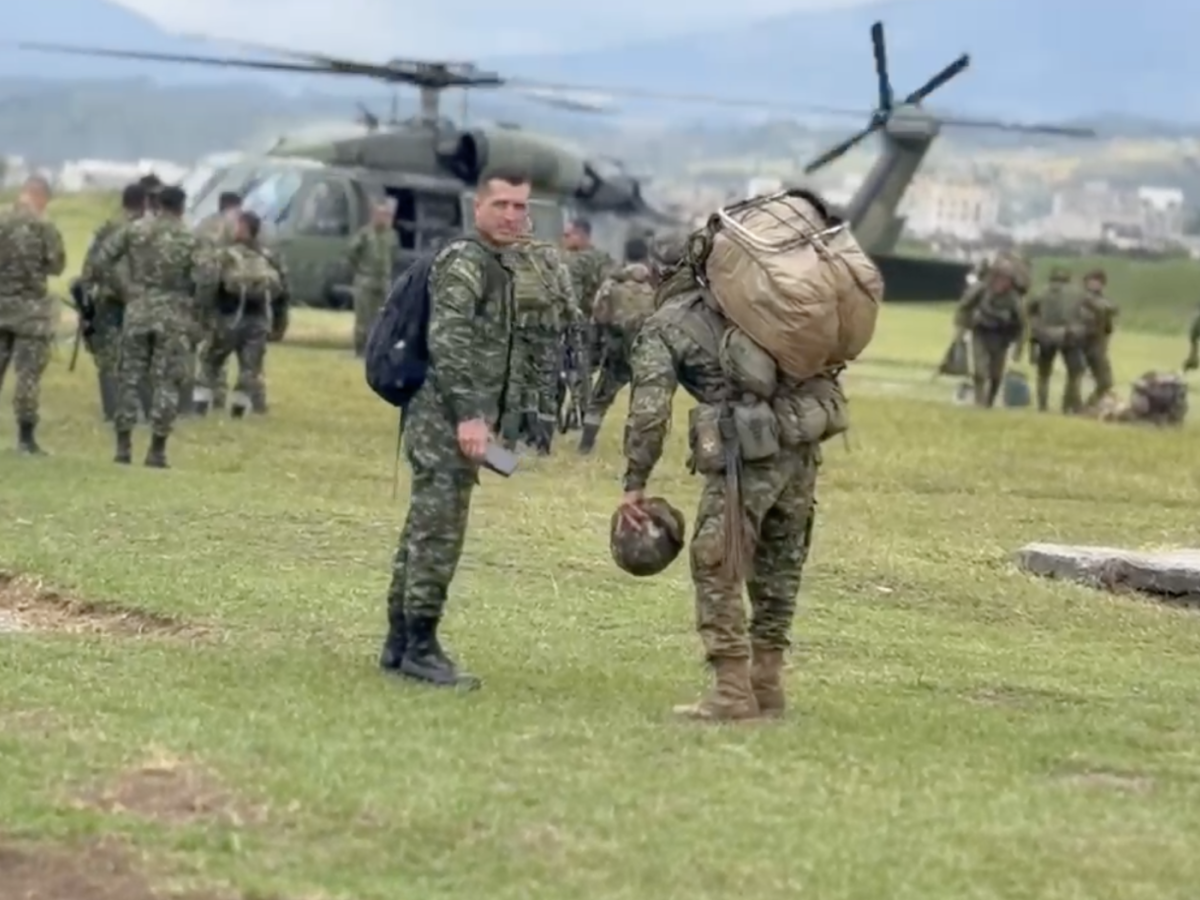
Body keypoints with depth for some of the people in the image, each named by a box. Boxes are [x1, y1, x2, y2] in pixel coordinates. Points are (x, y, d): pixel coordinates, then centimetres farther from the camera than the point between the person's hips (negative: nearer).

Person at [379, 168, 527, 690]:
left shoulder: (495, 268, 19)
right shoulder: (464, 263, -11)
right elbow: (447, 342, -21)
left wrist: (489, 418, 23)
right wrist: (468, 415, -26)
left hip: (459, 422, 10)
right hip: (449, 421, -10)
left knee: (425, 534, 12)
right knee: (437, 535, -8)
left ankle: (399, 646, 17)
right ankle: (420, 648, -6)